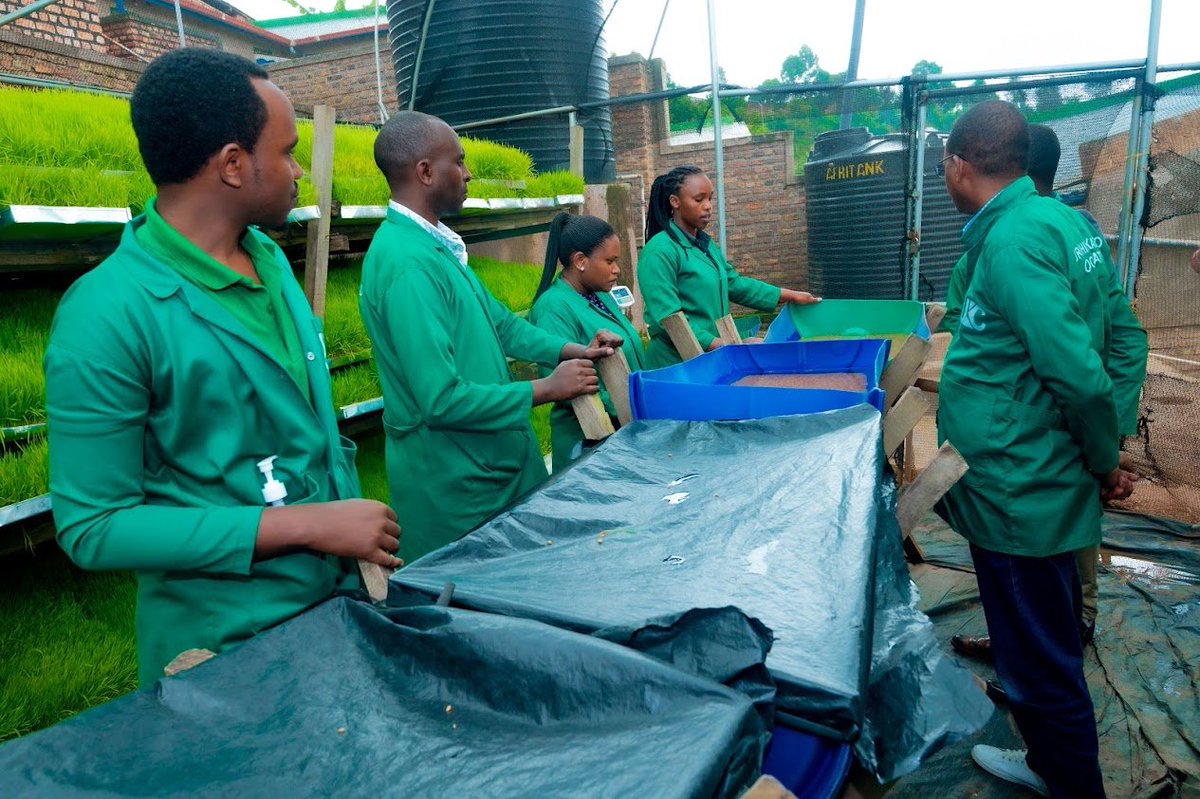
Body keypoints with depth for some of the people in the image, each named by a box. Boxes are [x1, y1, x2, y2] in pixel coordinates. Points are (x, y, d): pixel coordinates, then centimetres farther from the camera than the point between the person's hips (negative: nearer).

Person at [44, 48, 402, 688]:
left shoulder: (270, 258, 1)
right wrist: (308, 525, -23)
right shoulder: (106, 314, -21)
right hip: (224, 653, -6)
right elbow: (93, 526, -19)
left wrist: (359, 535, 5)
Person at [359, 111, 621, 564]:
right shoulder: (407, 264, -24)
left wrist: (574, 351, 3)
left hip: (494, 462, 9)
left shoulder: (433, 245, 6)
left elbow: (498, 323, 15)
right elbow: (442, 400, -28)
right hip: (453, 483, -9)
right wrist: (547, 389, -18)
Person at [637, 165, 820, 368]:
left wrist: (790, 295, 19)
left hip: (710, 358, 8)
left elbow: (735, 284, 20)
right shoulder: (659, 251, -15)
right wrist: (717, 345, -25)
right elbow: (668, 317, -21)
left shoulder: (706, 244, 12)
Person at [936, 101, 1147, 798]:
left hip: (1018, 496, -10)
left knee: (1042, 662, 8)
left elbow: (1079, 375, -27)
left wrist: (1105, 461, -10)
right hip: (1049, 485, 10)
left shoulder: (1011, 241, -22)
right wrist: (1103, 456, 9)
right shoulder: (1064, 219, 7)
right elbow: (1125, 338, 11)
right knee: (1048, 644, 26)